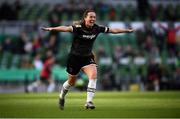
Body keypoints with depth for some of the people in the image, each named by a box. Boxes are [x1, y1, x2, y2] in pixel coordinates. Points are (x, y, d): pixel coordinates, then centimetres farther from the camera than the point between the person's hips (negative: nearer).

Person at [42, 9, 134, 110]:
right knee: (71, 82, 12)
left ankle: (89, 102, -20)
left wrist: (127, 30, 7)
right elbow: (66, 28, -39)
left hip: (87, 57, 3)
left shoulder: (97, 28, -7)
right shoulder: (78, 27, -21)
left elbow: (113, 30, 3)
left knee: (93, 75, -23)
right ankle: (62, 97, 43)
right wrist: (52, 29, -54)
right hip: (75, 57, -3)